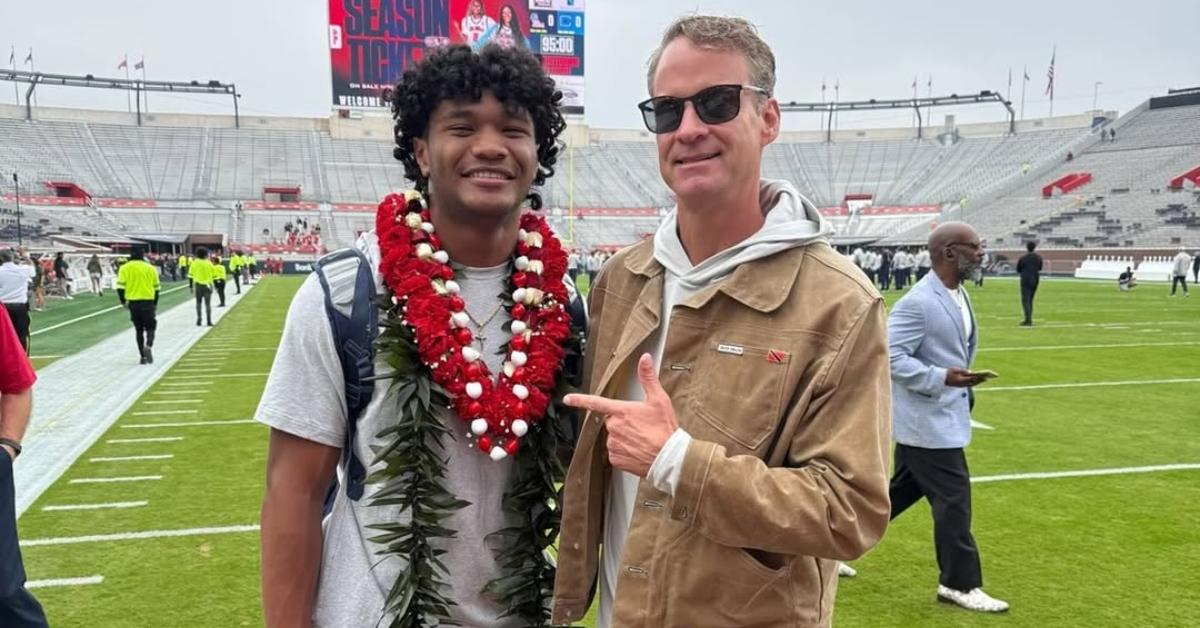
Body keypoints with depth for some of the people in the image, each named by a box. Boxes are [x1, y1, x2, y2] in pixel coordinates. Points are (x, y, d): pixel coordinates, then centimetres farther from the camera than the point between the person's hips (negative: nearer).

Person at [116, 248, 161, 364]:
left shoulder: (125, 268, 1)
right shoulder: (150, 268, 4)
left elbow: (120, 286, -6)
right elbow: (156, 287, 8)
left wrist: (123, 301, 6)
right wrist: (155, 303, 18)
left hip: (133, 302, 1)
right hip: (148, 302, -1)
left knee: (138, 329, 12)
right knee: (150, 327, 7)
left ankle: (143, 356, 10)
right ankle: (148, 346, -22)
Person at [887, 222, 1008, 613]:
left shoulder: (959, 295, 10)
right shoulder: (917, 303, -21)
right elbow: (891, 357, -24)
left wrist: (960, 380, 18)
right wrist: (942, 378, -30)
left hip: (942, 416, 10)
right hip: (927, 420, -10)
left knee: (902, 490, 18)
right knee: (954, 500, 0)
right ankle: (960, 584, 16)